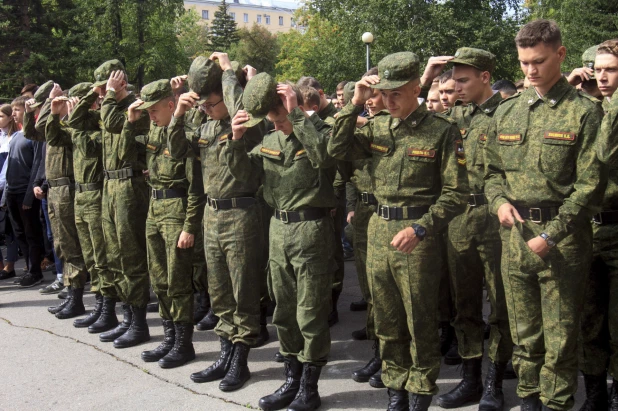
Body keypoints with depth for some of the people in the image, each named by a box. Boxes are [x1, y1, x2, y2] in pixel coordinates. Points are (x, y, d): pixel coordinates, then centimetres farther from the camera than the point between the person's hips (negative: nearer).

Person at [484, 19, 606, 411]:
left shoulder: (585, 110, -6)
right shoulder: (507, 111, 10)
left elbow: (590, 184, -10)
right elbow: (492, 169, 18)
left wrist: (552, 235, -16)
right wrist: (499, 201, -4)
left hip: (563, 240, -4)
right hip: (515, 236, 5)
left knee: (561, 336, 5)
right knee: (524, 333, 15)